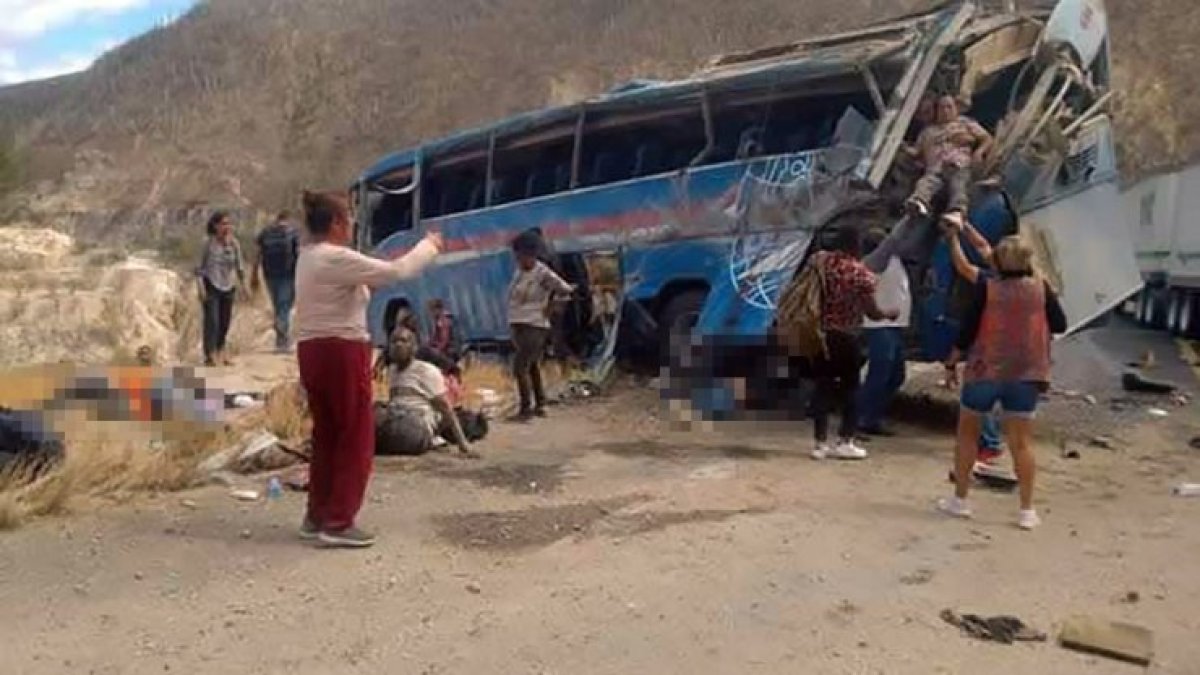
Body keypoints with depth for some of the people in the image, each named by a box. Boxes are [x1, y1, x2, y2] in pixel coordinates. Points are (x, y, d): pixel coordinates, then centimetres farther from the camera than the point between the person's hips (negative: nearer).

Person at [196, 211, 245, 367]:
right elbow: (200, 266, -5)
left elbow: (239, 265, 7)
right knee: (212, 321, -8)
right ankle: (210, 355, -4)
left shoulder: (234, 243, -1)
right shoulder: (209, 243, -9)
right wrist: (201, 288, -11)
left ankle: (220, 351, 28)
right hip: (211, 286, -4)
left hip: (228, 287, 4)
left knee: (225, 321, 10)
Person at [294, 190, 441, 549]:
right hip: (341, 351, -9)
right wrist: (429, 245, 0)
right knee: (356, 438, 1)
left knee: (326, 435, 17)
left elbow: (371, 277, 17)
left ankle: (317, 517, 23)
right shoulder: (337, 258, -16)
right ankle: (338, 523, 4)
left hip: (313, 351, 10)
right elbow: (396, 272, -16)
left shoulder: (308, 258, 14)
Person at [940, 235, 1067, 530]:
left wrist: (952, 361, 6)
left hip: (985, 369, -2)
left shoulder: (986, 287, -7)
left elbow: (967, 330, -6)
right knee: (1021, 441, 6)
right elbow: (1060, 325, 9)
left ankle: (960, 500, 17)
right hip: (1025, 373, 2)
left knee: (967, 432, 13)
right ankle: (1027, 511, 5)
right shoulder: (1041, 288, 0)